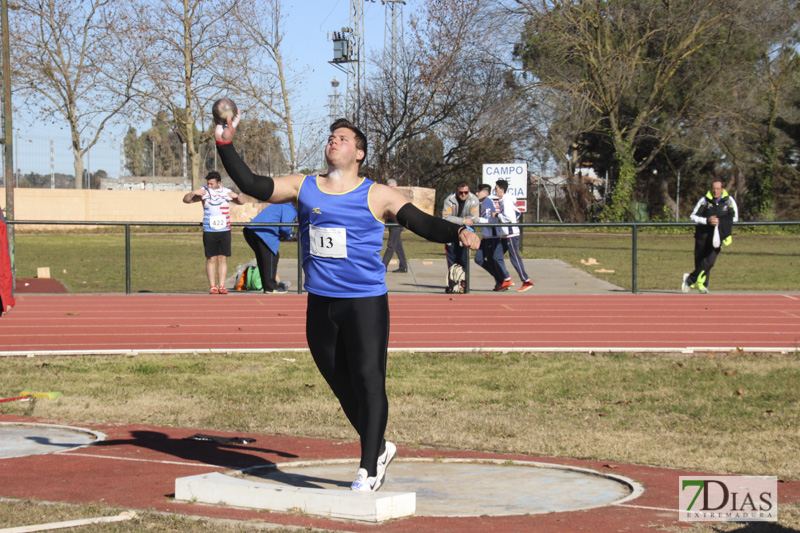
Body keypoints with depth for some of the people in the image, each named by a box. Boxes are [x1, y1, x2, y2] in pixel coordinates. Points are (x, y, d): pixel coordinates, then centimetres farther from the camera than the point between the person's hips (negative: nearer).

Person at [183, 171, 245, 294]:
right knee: (211, 259, -3)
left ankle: (222, 286, 4)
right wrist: (193, 193, -14)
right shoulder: (204, 192, 5)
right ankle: (212, 286, 0)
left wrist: (236, 196, -1)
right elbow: (186, 200, 5)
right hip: (209, 231, -2)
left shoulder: (227, 192, 9)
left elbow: (241, 202, 21)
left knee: (223, 258, 1)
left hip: (225, 230, 2)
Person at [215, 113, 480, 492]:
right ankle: (379, 449, 31)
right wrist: (225, 145, -3)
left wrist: (457, 232, -23)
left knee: (368, 383, -8)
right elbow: (251, 185, 7)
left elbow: (423, 223, -4)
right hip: (320, 305, 5)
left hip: (365, 304, -4)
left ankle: (368, 470, -3)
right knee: (342, 386, 12)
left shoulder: (377, 196, -1)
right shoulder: (302, 188, 9)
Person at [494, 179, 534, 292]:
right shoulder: (502, 200, 15)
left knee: (515, 258, -8)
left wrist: (497, 215, -12)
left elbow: (509, 217, -24)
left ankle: (527, 282, -4)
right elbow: (517, 212, 23)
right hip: (506, 234, 10)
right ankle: (506, 280, 12)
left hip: (511, 233, -10)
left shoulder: (506, 200, -15)